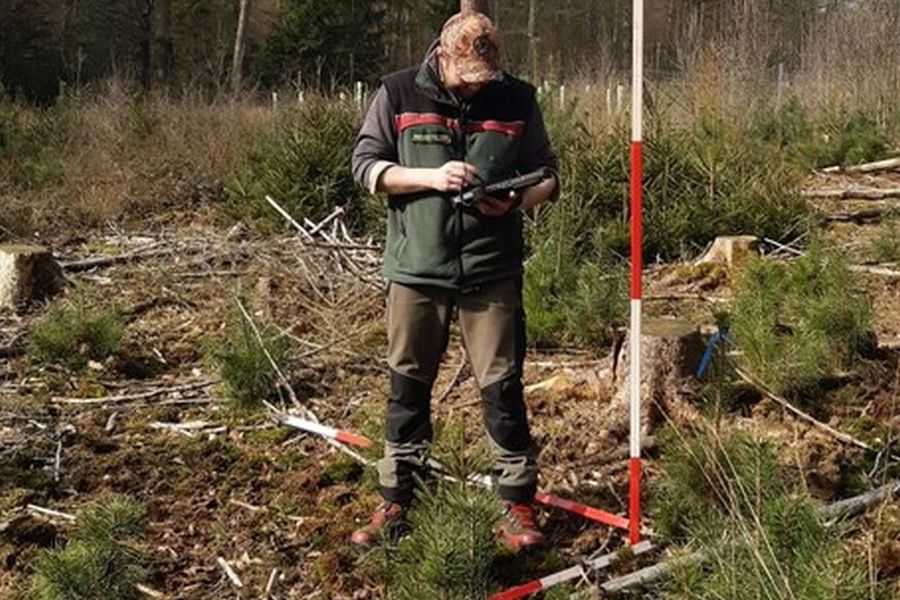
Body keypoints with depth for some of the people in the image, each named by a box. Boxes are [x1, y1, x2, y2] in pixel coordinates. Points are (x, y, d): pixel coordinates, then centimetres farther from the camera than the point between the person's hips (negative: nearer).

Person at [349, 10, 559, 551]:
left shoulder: (518, 99, 3)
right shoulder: (399, 94, 0)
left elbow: (547, 176, 10)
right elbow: (364, 165, 0)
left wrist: (517, 201, -12)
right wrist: (430, 177, -15)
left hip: (493, 272, 0)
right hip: (416, 269, 0)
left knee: (502, 387, 2)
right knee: (408, 387, 9)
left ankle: (518, 505, 15)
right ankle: (396, 503, 22)